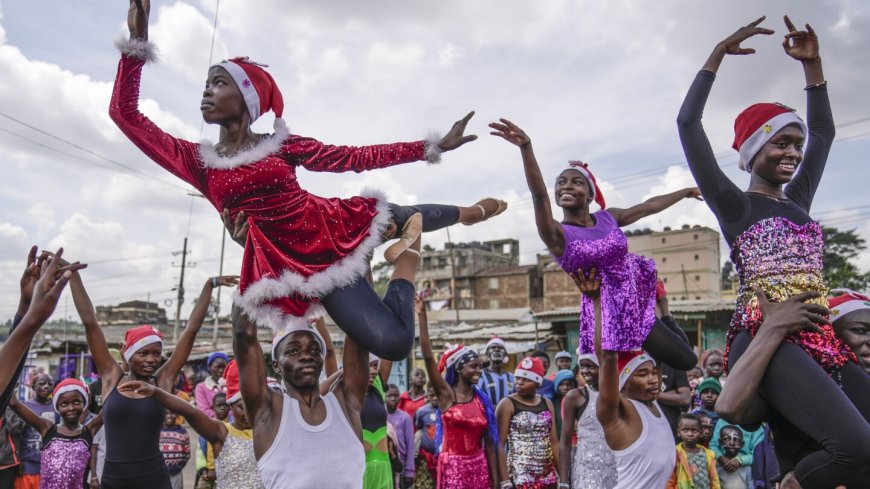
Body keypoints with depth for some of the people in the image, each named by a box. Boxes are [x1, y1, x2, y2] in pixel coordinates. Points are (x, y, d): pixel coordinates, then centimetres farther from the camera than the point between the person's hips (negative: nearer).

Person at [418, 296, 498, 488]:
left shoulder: (482, 399, 5)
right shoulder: (446, 394, -6)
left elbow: (489, 444, 9)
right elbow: (428, 357, -17)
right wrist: (421, 316, -23)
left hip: (479, 467, 4)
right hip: (453, 466, -4)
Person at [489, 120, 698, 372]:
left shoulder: (608, 217, 0)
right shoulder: (557, 235, -17)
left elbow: (650, 206, 15)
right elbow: (539, 195, -35)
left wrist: (685, 191, 28)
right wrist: (526, 147, -51)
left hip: (639, 295, 6)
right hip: (611, 308, -5)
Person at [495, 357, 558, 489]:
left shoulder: (547, 403, 9)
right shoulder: (507, 404, -5)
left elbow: (554, 442, 12)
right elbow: (500, 445, -9)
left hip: (548, 477, 5)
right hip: (519, 477, -5)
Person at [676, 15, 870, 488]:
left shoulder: (797, 200, 21)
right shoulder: (734, 204, 2)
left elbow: (824, 132, 34)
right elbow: (687, 123, -5)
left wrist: (812, 63, 29)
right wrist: (718, 54, 1)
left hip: (821, 340, 8)